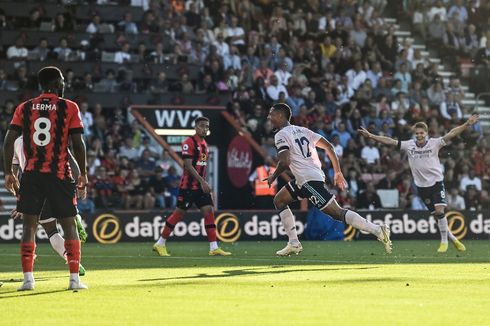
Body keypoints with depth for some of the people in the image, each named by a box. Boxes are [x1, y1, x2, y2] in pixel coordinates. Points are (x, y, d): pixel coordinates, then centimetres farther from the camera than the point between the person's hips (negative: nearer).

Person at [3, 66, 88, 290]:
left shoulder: (24, 108, 6)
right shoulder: (69, 108, 0)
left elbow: (9, 142, 0)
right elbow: (78, 144, -5)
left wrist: (8, 173, 7)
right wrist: (83, 173, 6)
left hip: (31, 174, 2)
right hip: (59, 174, -2)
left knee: (29, 225, 6)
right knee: (69, 225, 7)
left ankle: (28, 278, -1)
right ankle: (74, 278, 3)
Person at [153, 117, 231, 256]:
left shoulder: (204, 144, 15)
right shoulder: (189, 143, -12)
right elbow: (188, 166, -19)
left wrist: (205, 184, 16)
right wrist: (202, 182, -22)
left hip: (200, 186, 8)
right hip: (188, 185, -8)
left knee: (209, 211, -3)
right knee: (179, 213, -3)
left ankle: (214, 248, -6)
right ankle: (160, 244, 10)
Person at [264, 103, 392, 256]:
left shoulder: (281, 135, -5)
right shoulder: (302, 130, 20)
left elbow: (285, 162, -17)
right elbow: (328, 146, 15)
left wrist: (273, 177, 2)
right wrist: (338, 172, 16)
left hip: (308, 179, -10)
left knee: (337, 212, -12)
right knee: (279, 201, 19)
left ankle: (378, 230, -20)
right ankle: (293, 243, 16)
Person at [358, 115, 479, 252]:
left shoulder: (434, 143, -7)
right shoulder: (409, 145, 0)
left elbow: (451, 134, -15)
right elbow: (390, 141, -1)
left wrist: (467, 124, -26)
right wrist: (370, 136, -4)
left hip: (436, 182, -3)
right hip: (421, 185, 3)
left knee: (440, 211, -15)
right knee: (436, 214, 6)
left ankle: (444, 241, -1)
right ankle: (451, 237, 23)